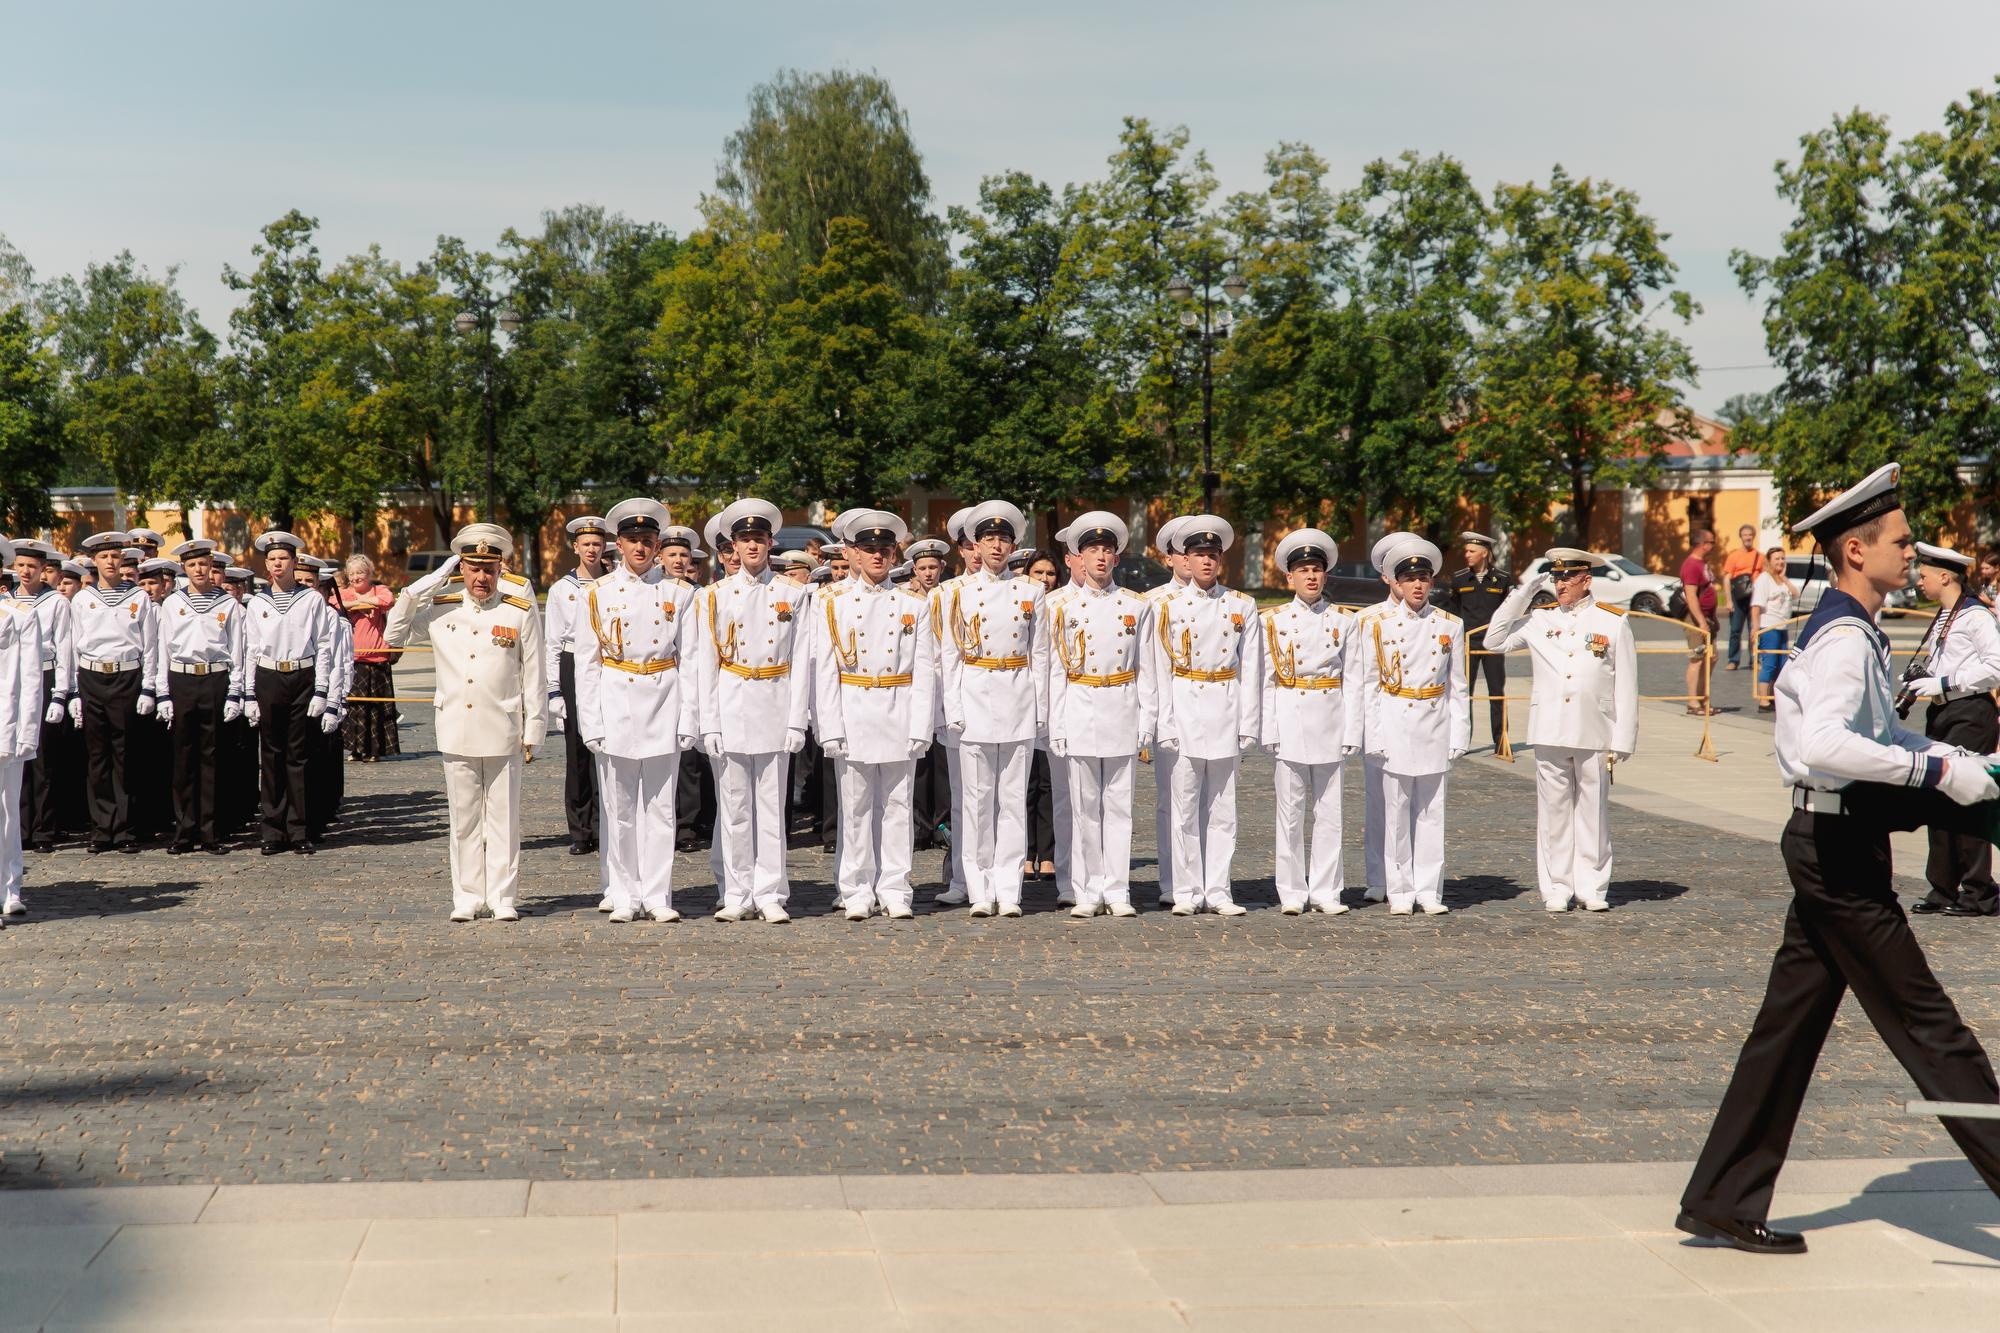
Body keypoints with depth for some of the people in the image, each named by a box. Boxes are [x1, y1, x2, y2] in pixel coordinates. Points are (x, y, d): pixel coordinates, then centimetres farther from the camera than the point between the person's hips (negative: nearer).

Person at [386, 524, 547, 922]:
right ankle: (468, 897, 13)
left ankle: (502, 897, 9)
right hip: (456, 732, 2)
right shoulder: (441, 608, 7)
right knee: (463, 818, 6)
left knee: (503, 817, 2)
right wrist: (416, 591, 3)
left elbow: (534, 676, 2)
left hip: (503, 733, -2)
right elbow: (394, 637, 15)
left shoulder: (521, 611, 1)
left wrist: (533, 731, 0)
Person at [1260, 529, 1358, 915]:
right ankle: (1292, 893, 8)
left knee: (1330, 811, 3)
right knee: (1290, 811, 1)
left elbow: (1352, 680, 6)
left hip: (1330, 721, 1)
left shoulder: (1343, 621, 7)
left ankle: (1325, 891, 9)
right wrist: (1269, 731, -5)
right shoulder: (1275, 620, 4)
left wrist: (1350, 731, -2)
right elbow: (1265, 680, 2)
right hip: (1290, 720, -1)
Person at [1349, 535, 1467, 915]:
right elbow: (1369, 684, 2)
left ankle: (1429, 891, 10)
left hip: (1435, 725, 1)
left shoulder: (1450, 625, 6)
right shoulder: (1378, 625, 2)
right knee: (1397, 812, 2)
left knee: (1431, 811, 4)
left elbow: (1457, 686, 8)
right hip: (1395, 725, -1)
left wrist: (1459, 736, 3)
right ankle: (1400, 892, 8)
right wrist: (1374, 736, -4)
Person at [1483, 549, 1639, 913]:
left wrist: (1622, 742, -2)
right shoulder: (1539, 620, 9)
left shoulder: (1613, 623, 3)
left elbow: (1626, 688, 3)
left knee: (1593, 813, 4)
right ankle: (1556, 889, 10)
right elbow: (1496, 640, 10)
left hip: (1594, 735, -1)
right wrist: (1525, 591, 4)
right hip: (1549, 733, 2)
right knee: (1553, 813, 4)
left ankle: (1592, 889, 12)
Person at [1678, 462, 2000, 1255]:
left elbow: (1875, 730, 30)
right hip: (1839, 850, -10)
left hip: (1833, 842, 10)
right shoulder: (1843, 639, -18)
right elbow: (1825, 744, -35)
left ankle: (1722, 1202, 15)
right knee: (1926, 1025, -1)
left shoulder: (1849, 633, 15)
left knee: (1790, 1026, 10)